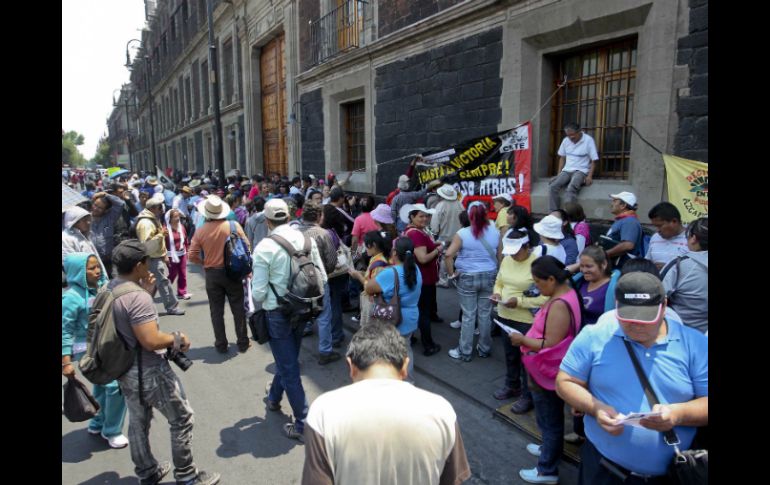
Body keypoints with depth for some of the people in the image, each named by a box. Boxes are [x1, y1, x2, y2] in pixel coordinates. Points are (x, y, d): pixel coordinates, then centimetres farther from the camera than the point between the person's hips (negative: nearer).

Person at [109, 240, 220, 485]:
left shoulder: (108, 289, 0)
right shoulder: (137, 298, -28)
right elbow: (151, 341, -30)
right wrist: (178, 339, -14)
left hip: (124, 370, 9)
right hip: (149, 372, -9)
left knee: (137, 422, 22)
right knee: (182, 419, 7)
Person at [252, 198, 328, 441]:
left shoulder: (264, 247, -17)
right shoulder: (307, 239, -5)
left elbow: (259, 294, -15)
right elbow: (322, 278, -1)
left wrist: (253, 283, 7)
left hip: (278, 313, -5)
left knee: (289, 367, 6)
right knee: (288, 358, 26)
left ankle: (303, 423, 12)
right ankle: (274, 397, 51)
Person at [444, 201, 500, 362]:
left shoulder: (462, 233, -12)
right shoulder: (495, 232, -2)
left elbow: (448, 255, -20)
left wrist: (451, 273, -8)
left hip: (468, 278, -3)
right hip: (489, 276, 3)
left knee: (468, 316, 6)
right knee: (485, 314, 13)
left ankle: (465, 352, 17)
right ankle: (484, 349, 28)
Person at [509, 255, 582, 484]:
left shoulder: (559, 305, -30)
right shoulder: (567, 293, 1)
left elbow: (550, 346, -29)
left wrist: (522, 340, -18)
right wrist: (529, 336, 4)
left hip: (548, 372, -10)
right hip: (550, 370, 10)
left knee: (549, 420, 7)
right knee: (553, 417, 28)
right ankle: (550, 448, 48)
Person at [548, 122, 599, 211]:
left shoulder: (588, 140, -7)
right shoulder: (566, 140, 7)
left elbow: (593, 160, -5)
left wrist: (589, 176, -16)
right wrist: (559, 174, 7)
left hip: (581, 171, -5)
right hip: (566, 170, 5)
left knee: (570, 189, -35)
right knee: (553, 186, -23)